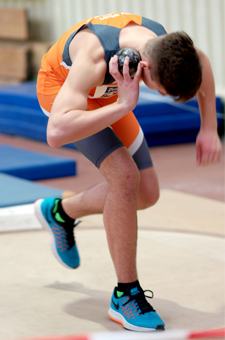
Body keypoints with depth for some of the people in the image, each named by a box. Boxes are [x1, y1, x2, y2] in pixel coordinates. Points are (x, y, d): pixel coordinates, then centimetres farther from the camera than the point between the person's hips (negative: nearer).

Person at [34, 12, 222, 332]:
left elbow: (202, 63, 0)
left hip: (107, 93, 6)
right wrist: (123, 105, -52)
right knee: (125, 175, -25)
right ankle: (125, 295, -13)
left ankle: (61, 212, 29)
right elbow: (56, 134, -53)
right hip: (61, 88, -6)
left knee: (146, 193, 3)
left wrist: (209, 129, -4)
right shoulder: (95, 59, -44)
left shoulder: (165, 45, -27)